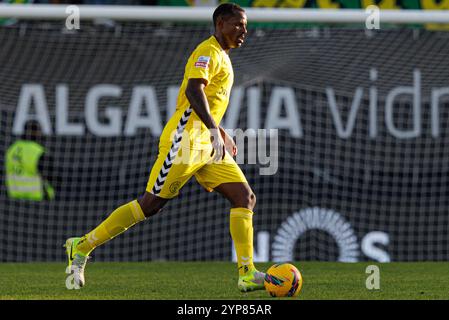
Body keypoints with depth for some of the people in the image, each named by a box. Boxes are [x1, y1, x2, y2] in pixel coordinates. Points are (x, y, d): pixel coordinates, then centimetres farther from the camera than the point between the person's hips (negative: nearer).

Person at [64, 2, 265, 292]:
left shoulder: (221, 57, 21)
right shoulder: (207, 52, -10)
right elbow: (193, 90, -27)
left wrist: (222, 134, 31)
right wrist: (214, 130, -37)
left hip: (206, 145, 9)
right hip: (185, 141, -9)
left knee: (245, 198, -3)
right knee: (151, 203, -7)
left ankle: (247, 274, -8)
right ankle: (83, 246, 4)